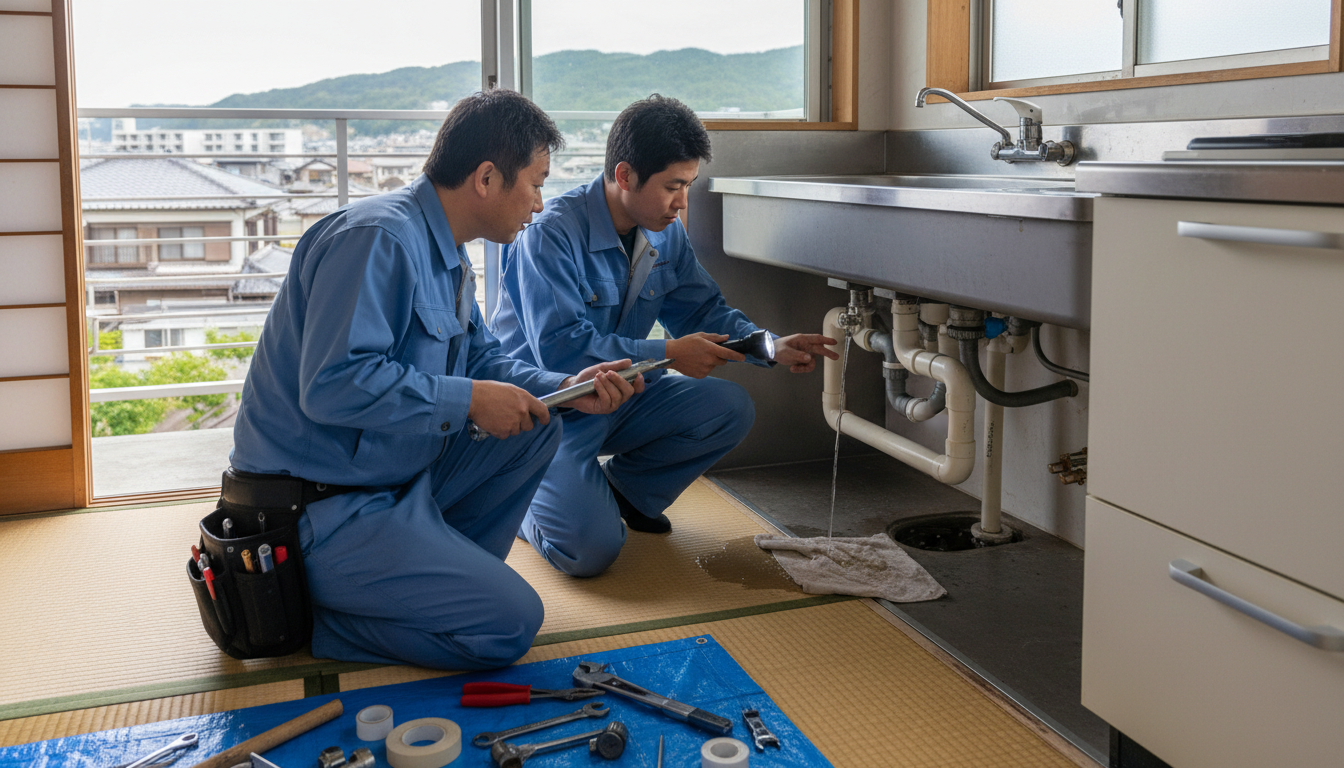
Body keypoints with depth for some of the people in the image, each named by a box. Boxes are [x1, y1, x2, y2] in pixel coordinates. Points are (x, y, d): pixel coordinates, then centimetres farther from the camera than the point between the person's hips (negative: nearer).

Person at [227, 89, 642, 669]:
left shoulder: (448, 257, 12)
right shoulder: (378, 239, -21)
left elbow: (480, 361, 17)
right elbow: (332, 384, -29)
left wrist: (565, 389, 1)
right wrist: (466, 400, -22)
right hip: (318, 508, -10)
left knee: (537, 430, 8)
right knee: (509, 622, -15)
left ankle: (442, 581, 7)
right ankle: (302, 611, -5)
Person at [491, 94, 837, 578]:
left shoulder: (666, 235, 1)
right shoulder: (552, 234, -24)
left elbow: (704, 311, 8)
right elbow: (560, 350, -30)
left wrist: (772, 348, -10)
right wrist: (669, 355, -30)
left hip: (616, 400, 7)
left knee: (731, 409, -11)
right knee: (591, 548, -25)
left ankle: (624, 491, 9)